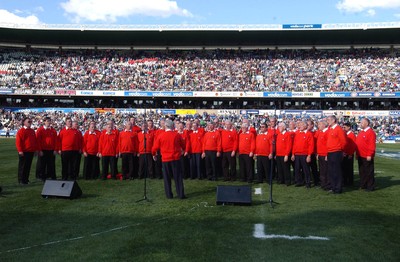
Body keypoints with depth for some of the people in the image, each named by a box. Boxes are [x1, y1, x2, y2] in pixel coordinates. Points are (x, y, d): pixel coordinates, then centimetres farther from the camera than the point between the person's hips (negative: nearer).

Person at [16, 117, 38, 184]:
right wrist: (20, 150, -18)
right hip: (23, 152, -6)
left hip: (31, 152, 6)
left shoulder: (32, 131, 13)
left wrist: (36, 149, 13)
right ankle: (21, 180, 7)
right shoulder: (21, 131, -8)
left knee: (28, 166, 10)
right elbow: (18, 142, -13)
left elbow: (35, 141, 18)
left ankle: (26, 179, 19)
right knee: (22, 166, 0)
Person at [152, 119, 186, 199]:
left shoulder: (161, 136, -4)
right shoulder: (177, 135, -4)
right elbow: (183, 146, 10)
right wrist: (181, 151, 32)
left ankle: (169, 195, 12)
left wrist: (154, 155, 20)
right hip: (175, 159, 0)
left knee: (167, 178, 10)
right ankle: (181, 194, 4)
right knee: (178, 177, 5)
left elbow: (155, 148, 0)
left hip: (165, 159, 0)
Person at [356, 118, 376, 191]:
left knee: (369, 172, -1)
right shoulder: (360, 132, 14)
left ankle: (370, 187, 7)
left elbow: (372, 145, -18)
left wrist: (369, 155, -21)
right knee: (362, 171, 14)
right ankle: (363, 185, 24)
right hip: (360, 156, 8)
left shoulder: (371, 132, -12)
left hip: (367, 157, -8)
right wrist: (357, 153, 15)